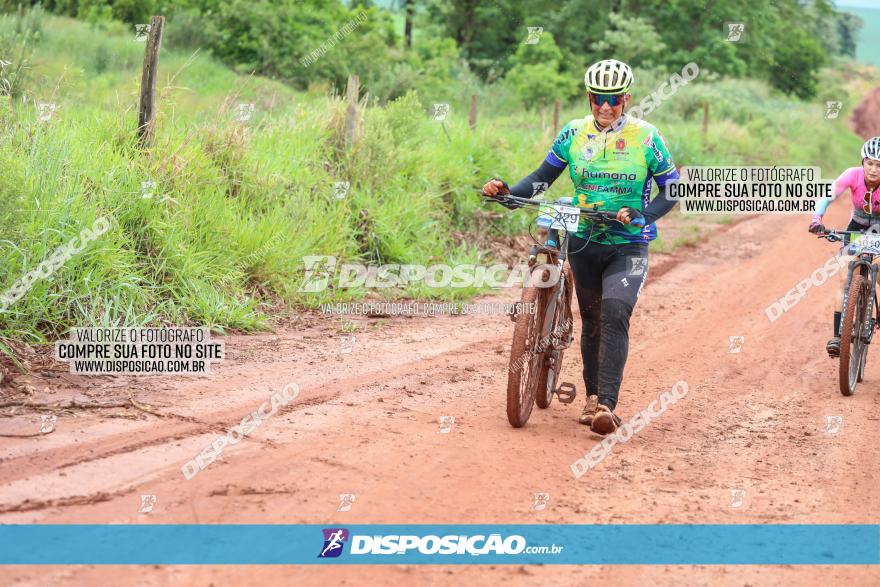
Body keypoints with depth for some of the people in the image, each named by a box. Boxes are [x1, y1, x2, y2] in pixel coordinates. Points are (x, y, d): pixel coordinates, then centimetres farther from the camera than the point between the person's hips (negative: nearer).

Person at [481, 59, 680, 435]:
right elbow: (543, 177, 4)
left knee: (614, 314, -21)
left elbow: (672, 188, -1)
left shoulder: (645, 136, -5)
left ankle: (607, 405, -26)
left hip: (629, 245, -3)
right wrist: (507, 192, -14)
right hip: (584, 242, 3)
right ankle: (593, 397, 28)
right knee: (592, 319, 11)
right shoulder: (573, 134, 2)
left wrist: (642, 214, -18)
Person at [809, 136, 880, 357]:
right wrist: (816, 219, -49)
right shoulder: (853, 175, -27)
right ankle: (837, 335, -14)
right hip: (856, 227, 1)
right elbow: (828, 197, -31)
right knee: (845, 279, -13)